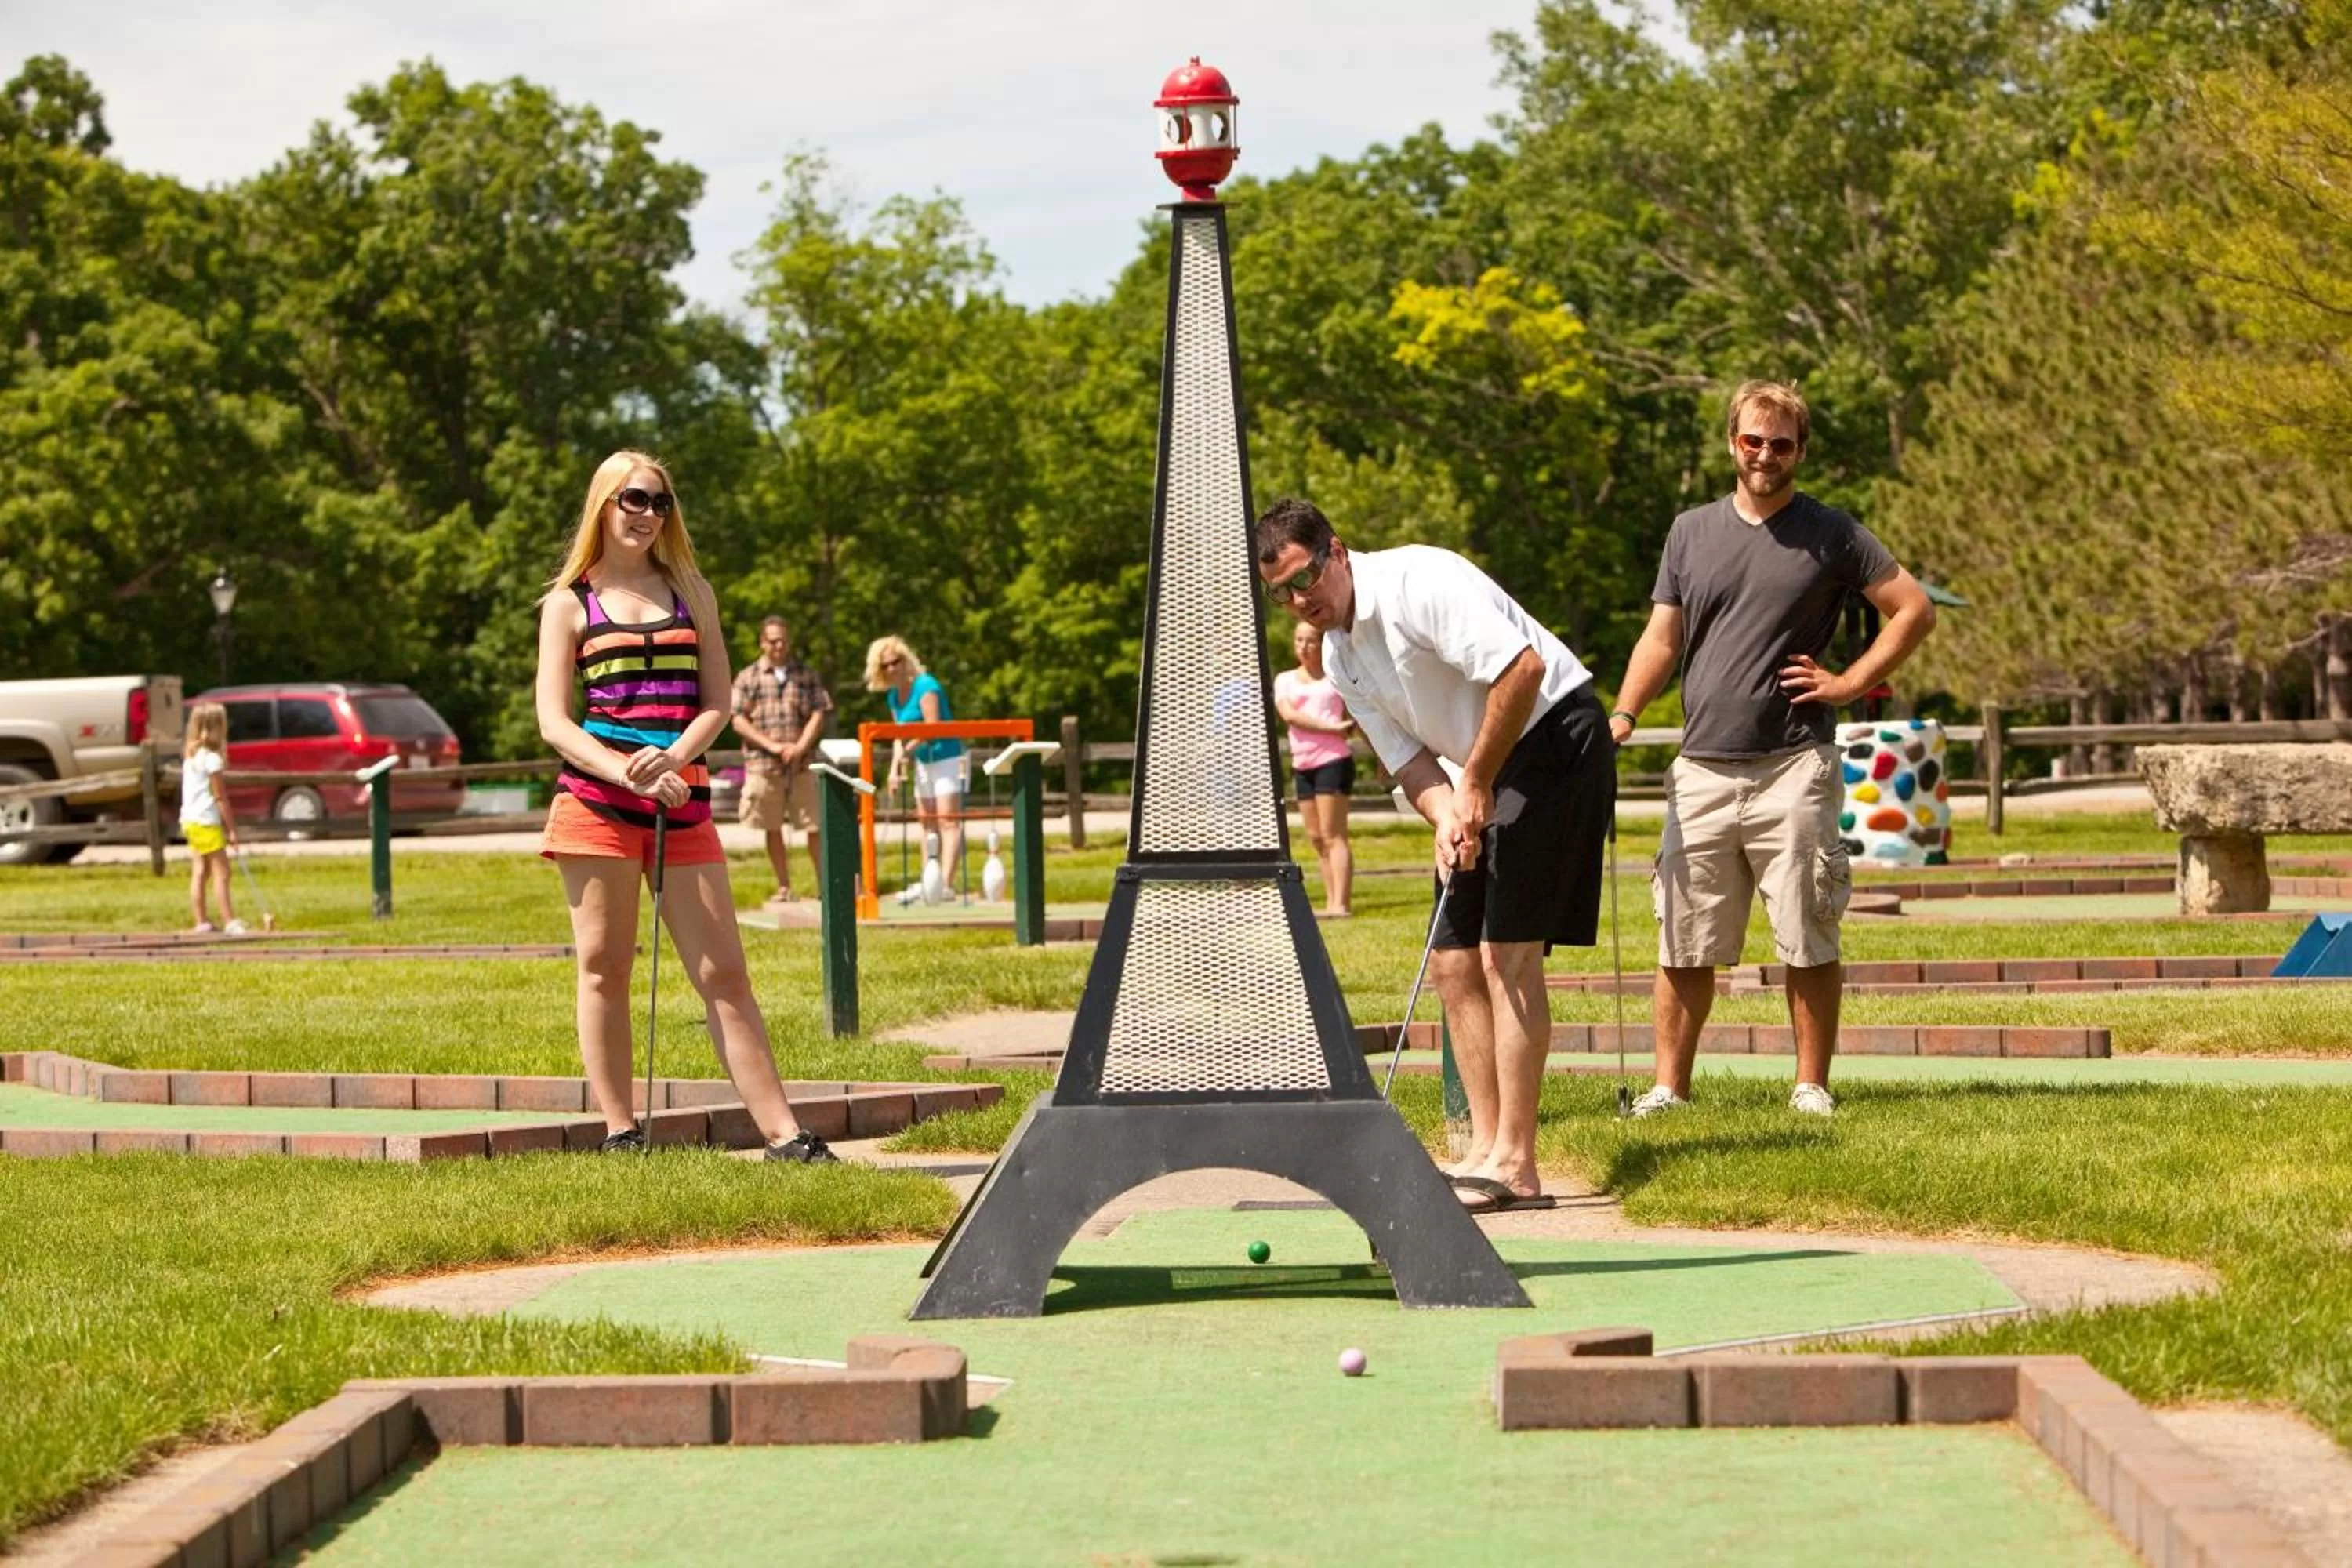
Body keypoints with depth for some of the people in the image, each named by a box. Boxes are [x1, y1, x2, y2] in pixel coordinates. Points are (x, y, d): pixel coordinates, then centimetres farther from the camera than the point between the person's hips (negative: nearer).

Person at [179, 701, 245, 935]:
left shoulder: (190, 755, 11)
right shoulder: (212, 758, -15)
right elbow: (220, 797, -14)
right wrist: (231, 828, -8)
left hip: (190, 819, 9)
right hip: (206, 822, -9)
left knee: (200, 872, 10)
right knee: (221, 872, -7)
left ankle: (200, 922, 11)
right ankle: (230, 922, -9)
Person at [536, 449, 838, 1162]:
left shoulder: (690, 592, 14)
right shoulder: (569, 603, 7)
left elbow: (717, 702, 9)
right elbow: (553, 720, -1)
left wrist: (673, 759, -12)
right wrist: (627, 774, -16)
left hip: (681, 801, 2)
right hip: (596, 801, -2)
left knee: (723, 971, -1)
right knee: (604, 967, 0)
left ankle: (783, 1132, -4)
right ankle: (620, 1132, 5)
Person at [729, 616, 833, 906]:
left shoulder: (806, 675, 9)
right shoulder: (748, 678, 6)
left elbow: (818, 715, 4)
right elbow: (739, 721, 0)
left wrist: (800, 747, -11)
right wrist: (771, 745, -11)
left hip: (802, 764, 0)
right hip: (763, 765, 0)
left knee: (814, 826, -3)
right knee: (773, 829, 5)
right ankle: (784, 888, 12)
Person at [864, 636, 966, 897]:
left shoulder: (925, 686, -16)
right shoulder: (894, 695, 9)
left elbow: (933, 728, -22)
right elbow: (899, 735, 11)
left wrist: (907, 751, -21)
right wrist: (895, 767, 0)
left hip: (946, 758, -9)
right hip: (924, 763, 9)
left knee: (948, 822, -11)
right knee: (927, 824, 10)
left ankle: (946, 884, -17)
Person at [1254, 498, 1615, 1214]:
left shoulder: (1419, 583, -19)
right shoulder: (1338, 656, 9)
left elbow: (1522, 669, -27)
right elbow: (1407, 756, 9)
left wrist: (1474, 786, -20)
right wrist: (1446, 816, -13)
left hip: (1557, 738, -10)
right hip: (1483, 777, 10)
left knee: (1507, 953, -14)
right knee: (1454, 961, 5)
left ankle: (1515, 1165, -14)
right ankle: (1487, 1151, 9)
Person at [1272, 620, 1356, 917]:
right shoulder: (1285, 680, 12)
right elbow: (1289, 714, -6)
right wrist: (1331, 726, -13)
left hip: (1333, 760, -5)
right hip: (1302, 764, 5)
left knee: (1332, 835, -11)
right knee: (1316, 837, 4)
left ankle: (1341, 903, -16)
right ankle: (1332, 901, 8)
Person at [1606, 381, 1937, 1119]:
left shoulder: (1830, 534, 4)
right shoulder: (1691, 531, 14)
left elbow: (1915, 609, 6)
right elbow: (1662, 639, 13)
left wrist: (1850, 682, -1)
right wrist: (1623, 713, -3)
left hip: (1794, 768, -3)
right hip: (1700, 770, 3)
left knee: (1809, 942, -1)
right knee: (1684, 945, 3)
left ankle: (1811, 1086, 5)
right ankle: (1669, 1086, 8)